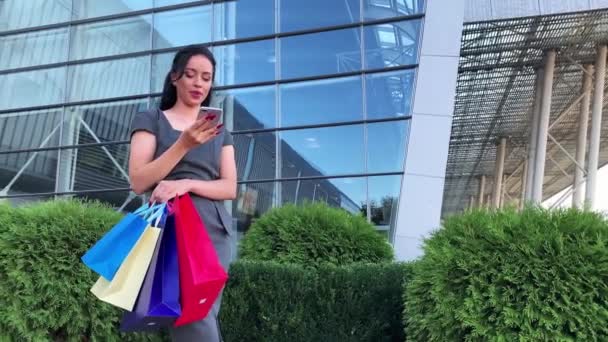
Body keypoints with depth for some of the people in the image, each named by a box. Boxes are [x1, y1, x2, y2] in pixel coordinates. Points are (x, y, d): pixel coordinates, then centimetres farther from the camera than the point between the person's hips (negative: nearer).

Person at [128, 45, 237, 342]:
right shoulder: (150, 120, 10)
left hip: (214, 229, 4)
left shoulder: (220, 132, 20)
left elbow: (230, 188, 7)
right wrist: (184, 144, -14)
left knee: (202, 316, -3)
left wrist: (187, 184, -12)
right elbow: (139, 182, -3)